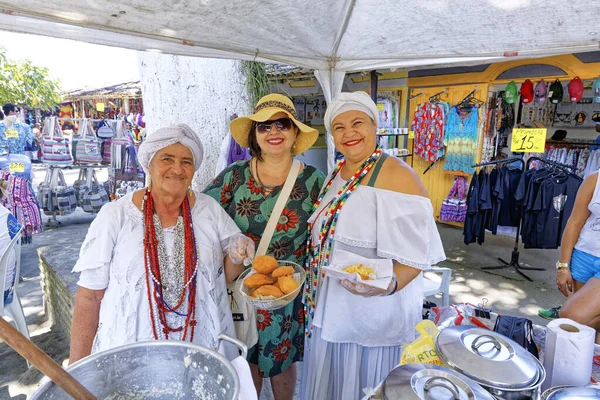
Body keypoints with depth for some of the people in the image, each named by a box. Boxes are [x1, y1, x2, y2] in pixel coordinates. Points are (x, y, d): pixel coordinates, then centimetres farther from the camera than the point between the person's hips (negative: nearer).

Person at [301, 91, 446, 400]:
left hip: (373, 314, -7)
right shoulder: (336, 175, 5)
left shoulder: (397, 177, -20)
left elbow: (415, 254, -21)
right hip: (329, 310, 7)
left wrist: (389, 284, -37)